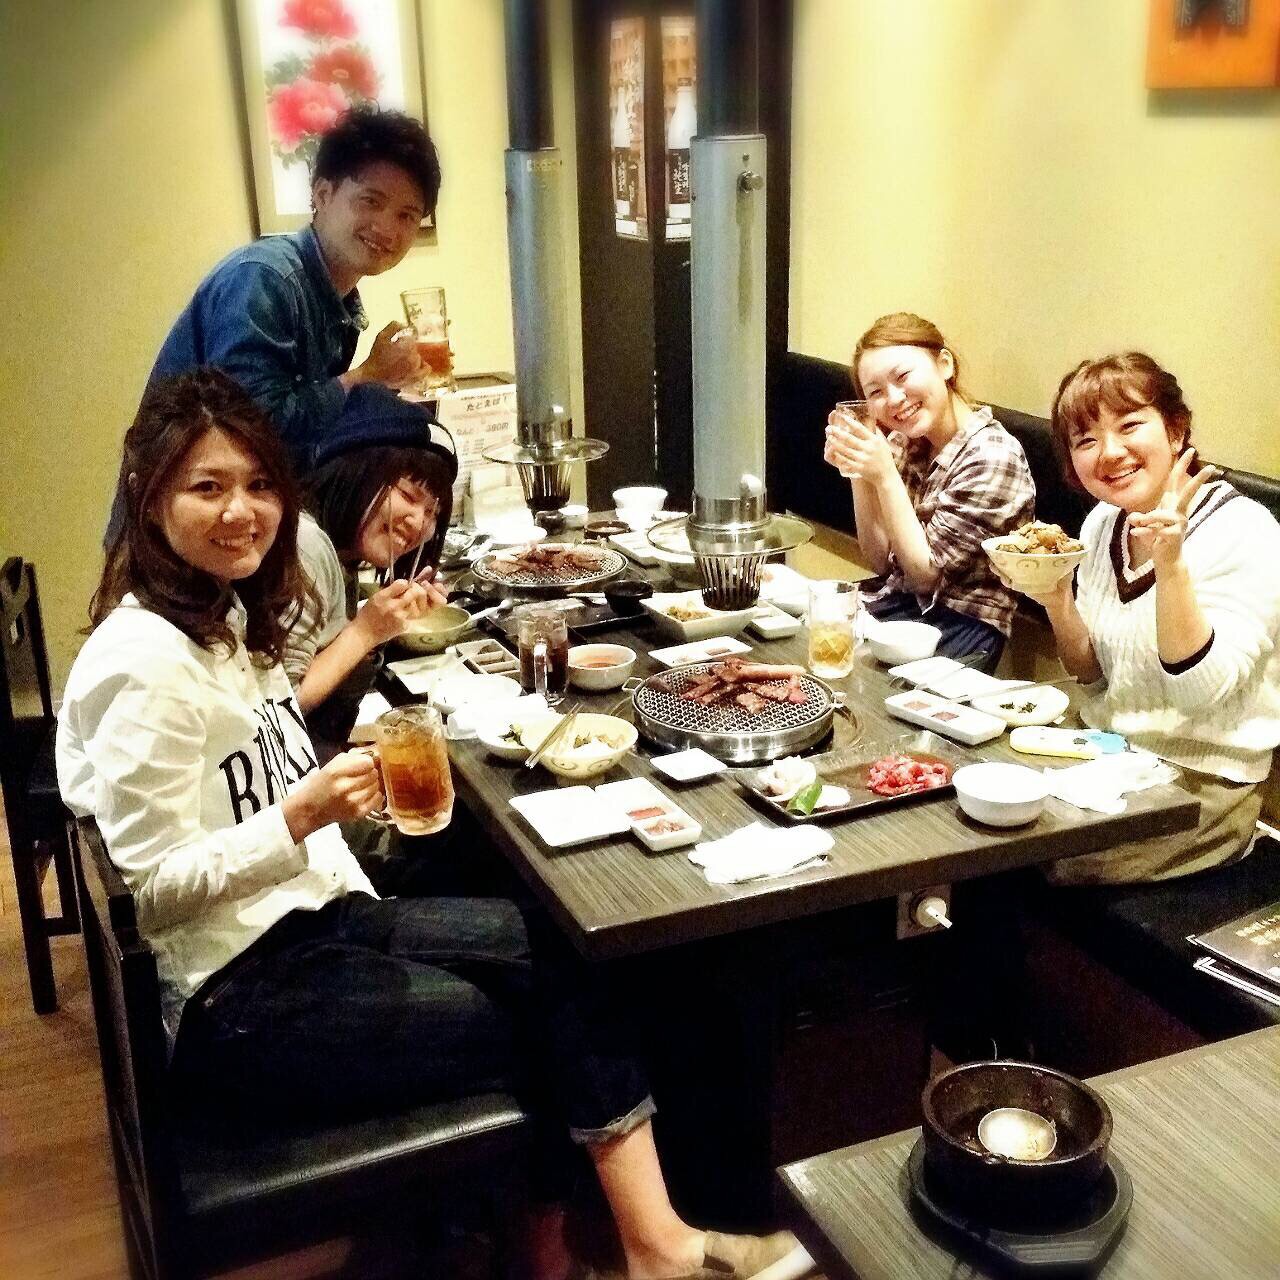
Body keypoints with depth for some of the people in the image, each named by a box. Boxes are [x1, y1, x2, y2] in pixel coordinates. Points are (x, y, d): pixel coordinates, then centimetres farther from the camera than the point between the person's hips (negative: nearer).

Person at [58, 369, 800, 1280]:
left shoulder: (227, 616, 7)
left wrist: (364, 917, 5)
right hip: (237, 999, -8)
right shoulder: (142, 660, -20)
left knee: (556, 953, -4)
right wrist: (305, 815, -31)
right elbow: (157, 884, -19)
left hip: (313, 917, 8)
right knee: (537, 1032, -3)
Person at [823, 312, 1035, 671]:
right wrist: (857, 473, -10)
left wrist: (884, 474, -22)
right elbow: (881, 560, 4)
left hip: (959, 626, -6)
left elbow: (927, 573, -14)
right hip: (894, 602, 6)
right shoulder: (905, 444, 2)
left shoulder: (993, 456, -17)